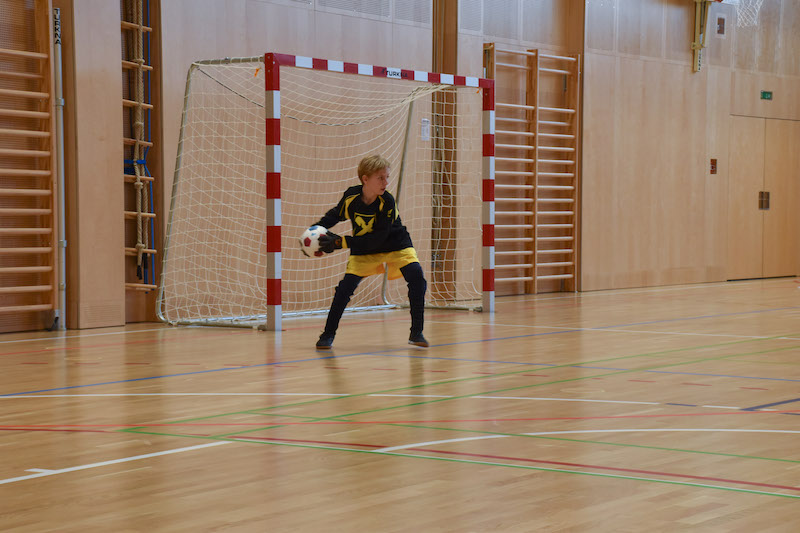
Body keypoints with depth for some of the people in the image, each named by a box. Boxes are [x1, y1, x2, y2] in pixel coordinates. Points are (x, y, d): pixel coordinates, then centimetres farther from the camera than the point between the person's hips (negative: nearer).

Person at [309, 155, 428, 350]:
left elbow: (376, 239, -29)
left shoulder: (387, 202, -27)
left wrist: (341, 242, -33)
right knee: (346, 286, -13)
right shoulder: (351, 196, -18)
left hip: (395, 245, -2)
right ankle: (328, 334, 2)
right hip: (363, 249, 2)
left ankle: (416, 333, -10)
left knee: (417, 278, -22)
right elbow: (336, 215, 7)